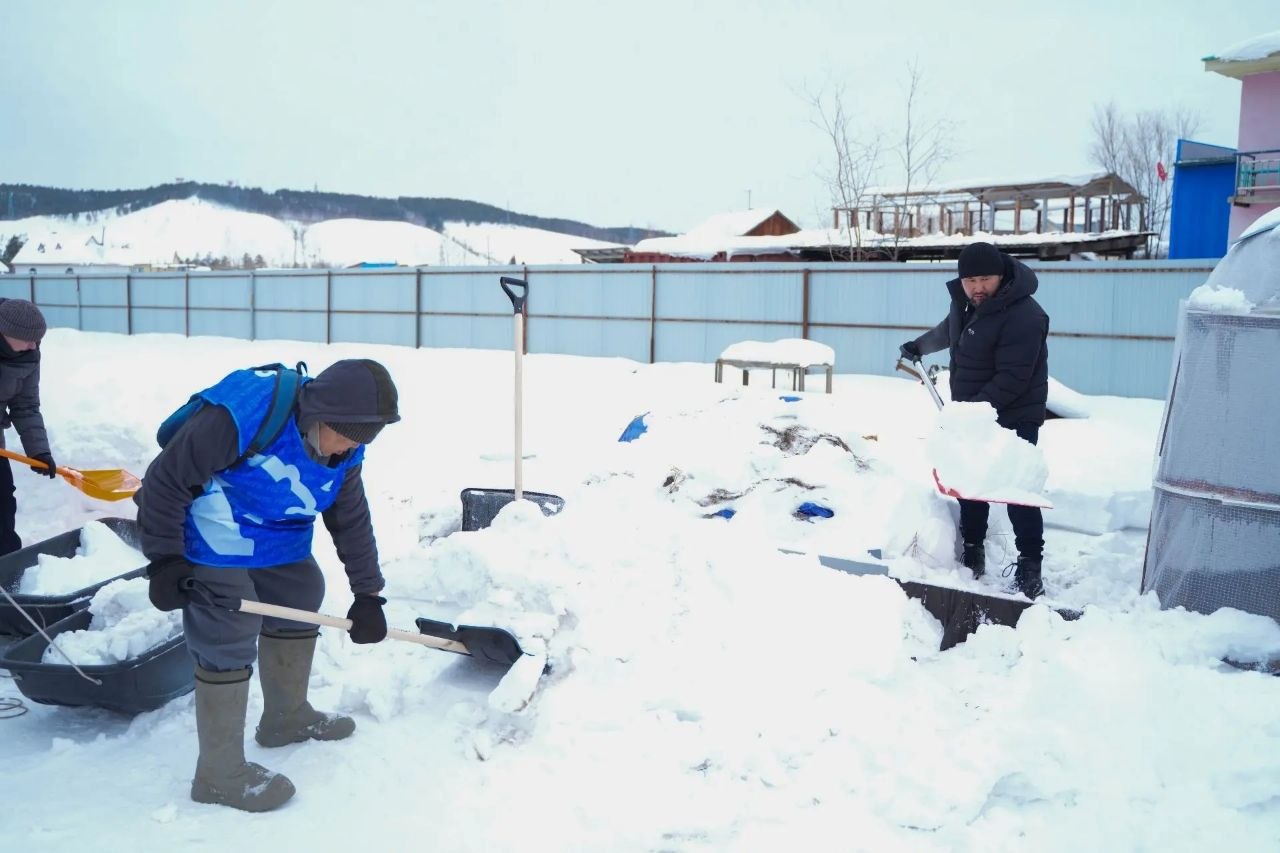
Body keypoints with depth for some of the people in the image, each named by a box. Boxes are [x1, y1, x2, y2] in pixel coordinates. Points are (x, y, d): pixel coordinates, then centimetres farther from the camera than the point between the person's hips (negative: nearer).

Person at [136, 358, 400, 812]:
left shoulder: (344, 452, -8)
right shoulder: (239, 415, -33)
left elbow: (353, 522, 2)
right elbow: (165, 479, -24)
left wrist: (368, 594, 1)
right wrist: (164, 561, -21)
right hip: (214, 544, -8)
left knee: (299, 606, 17)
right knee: (228, 639, -10)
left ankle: (287, 716, 40)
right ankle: (219, 774, 4)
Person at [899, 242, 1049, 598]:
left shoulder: (1024, 316, -25)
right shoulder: (963, 300, 3)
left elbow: (1012, 379, -28)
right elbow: (949, 331, 27)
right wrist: (919, 346, 41)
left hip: (1013, 419, -8)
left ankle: (1030, 567, 0)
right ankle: (972, 553, 25)